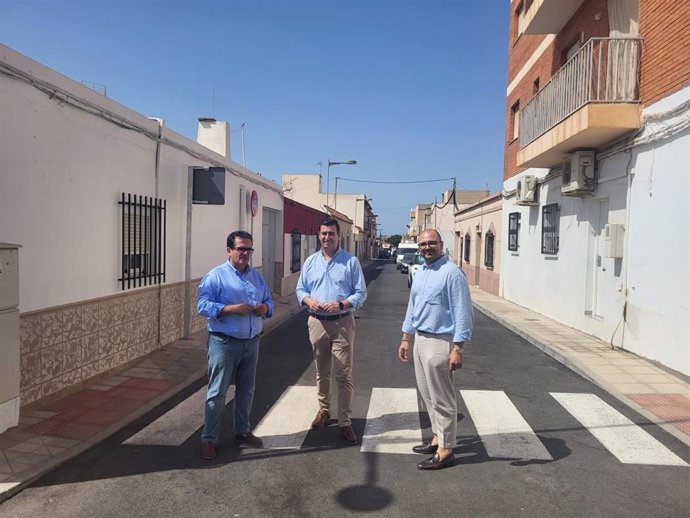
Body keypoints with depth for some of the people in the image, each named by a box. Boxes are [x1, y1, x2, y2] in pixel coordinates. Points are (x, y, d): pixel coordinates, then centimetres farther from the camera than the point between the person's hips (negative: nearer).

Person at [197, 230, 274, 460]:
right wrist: (232, 308, -25)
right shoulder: (215, 276, -9)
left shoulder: (257, 276, 11)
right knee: (217, 392, 1)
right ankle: (209, 438, 15)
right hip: (224, 343, -6)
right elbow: (203, 306, -16)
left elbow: (269, 300, 17)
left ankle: (242, 431, 33)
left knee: (246, 390, 17)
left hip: (252, 342, 6)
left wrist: (265, 308, -7)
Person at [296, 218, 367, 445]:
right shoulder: (310, 261, 8)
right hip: (317, 322, 4)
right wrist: (309, 300, -11)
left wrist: (341, 304, -19)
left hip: (342, 323, -3)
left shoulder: (351, 261, -3)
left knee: (344, 375, -3)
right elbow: (300, 289, 11)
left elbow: (361, 293, -4)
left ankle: (345, 422, 5)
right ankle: (324, 410, 34)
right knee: (321, 372, 16)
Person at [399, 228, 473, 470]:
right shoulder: (420, 272, 12)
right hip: (420, 339, 9)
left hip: (439, 342, -8)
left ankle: (445, 450, 15)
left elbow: (463, 312, -18)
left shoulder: (451, 273, -15)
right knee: (427, 395, 18)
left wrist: (457, 349, -21)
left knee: (442, 398, 2)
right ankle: (437, 438, 33)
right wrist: (406, 338, 19)